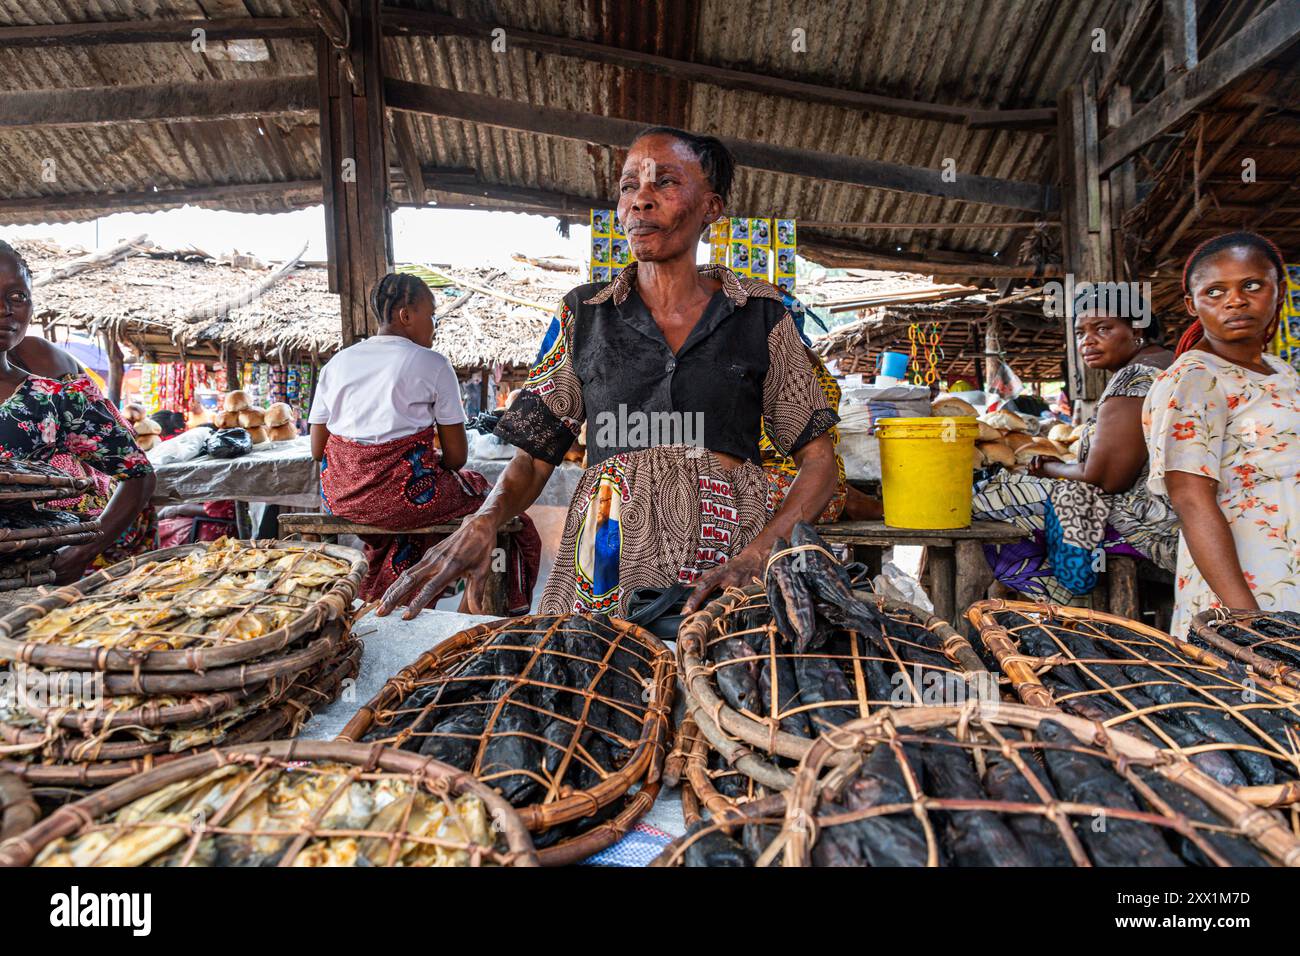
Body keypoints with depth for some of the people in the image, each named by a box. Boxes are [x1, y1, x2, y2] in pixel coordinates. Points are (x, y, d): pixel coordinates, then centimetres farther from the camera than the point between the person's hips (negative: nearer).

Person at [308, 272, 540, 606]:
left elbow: (317, 449, 7)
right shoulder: (432, 364, -6)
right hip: (402, 496, -6)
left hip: (340, 498, 7)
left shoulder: (337, 362, 8)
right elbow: (456, 455, -7)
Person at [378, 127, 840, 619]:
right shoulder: (584, 313, 7)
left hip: (729, 568, 0)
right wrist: (483, 521, -16)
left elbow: (819, 459, 2)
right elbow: (534, 456, 5)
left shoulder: (761, 314, 4)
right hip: (606, 572, 1)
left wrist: (761, 552, -15)